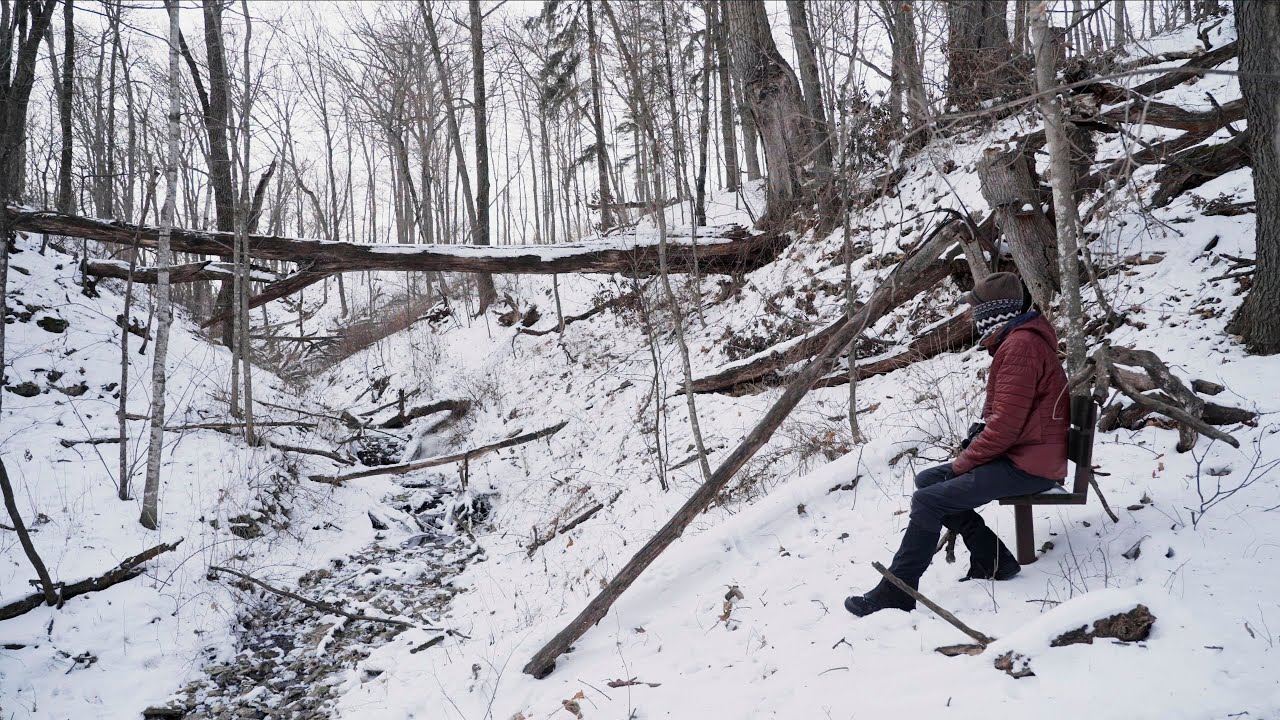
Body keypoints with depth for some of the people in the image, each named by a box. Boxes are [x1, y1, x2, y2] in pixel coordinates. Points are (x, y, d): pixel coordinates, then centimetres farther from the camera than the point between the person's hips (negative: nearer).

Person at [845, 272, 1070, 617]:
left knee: (928, 501, -18)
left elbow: (1005, 424, -23)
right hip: (1017, 455, 11)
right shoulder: (1017, 339, 15)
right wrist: (980, 433, 7)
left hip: (1026, 466, -11)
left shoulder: (1020, 346, -19)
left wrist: (964, 461, -12)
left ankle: (894, 594, -12)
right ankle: (992, 558, 6)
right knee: (927, 481, 9)